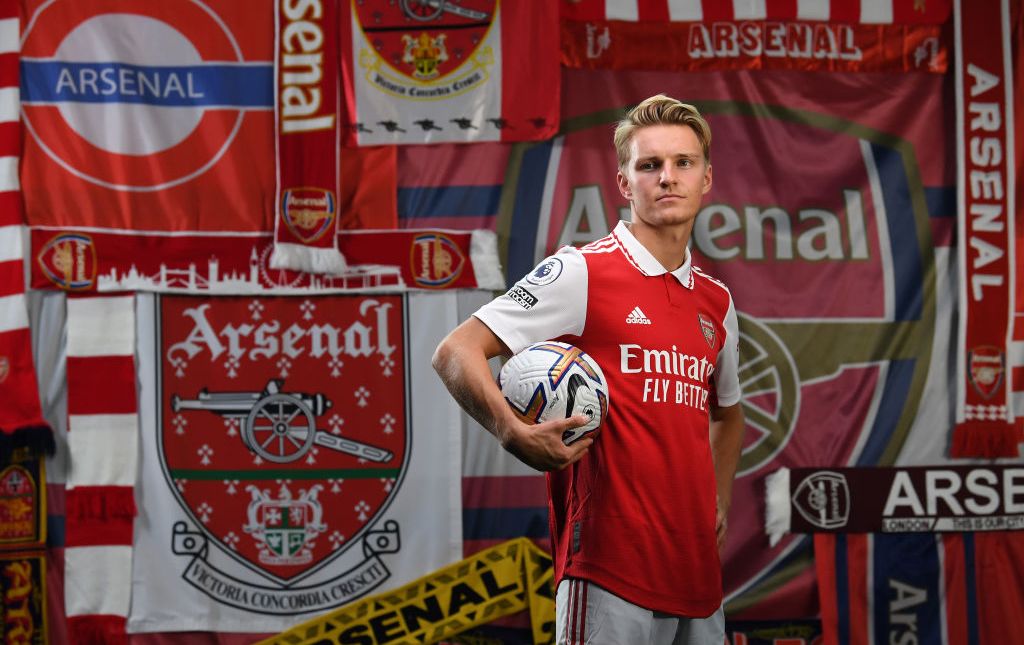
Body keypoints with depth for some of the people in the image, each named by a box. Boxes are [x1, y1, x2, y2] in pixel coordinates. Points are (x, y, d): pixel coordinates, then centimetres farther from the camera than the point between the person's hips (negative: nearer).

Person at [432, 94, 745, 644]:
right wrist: (514, 433, -24)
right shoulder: (582, 273, -5)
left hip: (699, 577, 7)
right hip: (609, 574, -6)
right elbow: (456, 353, -9)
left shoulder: (717, 302, 15)